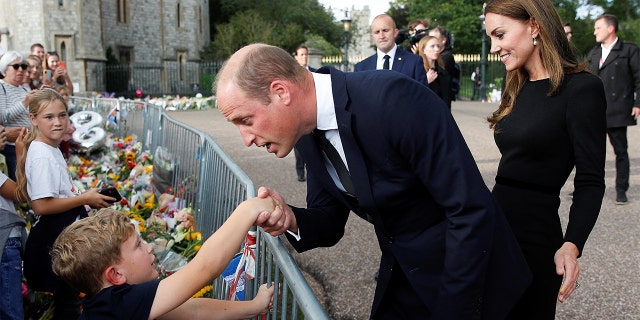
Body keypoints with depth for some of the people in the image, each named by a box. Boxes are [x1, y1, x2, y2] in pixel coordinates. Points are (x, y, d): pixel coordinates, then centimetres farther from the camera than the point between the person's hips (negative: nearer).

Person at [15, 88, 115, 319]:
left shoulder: (52, 150, 9)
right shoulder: (42, 155, -20)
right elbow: (42, 205, -25)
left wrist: (87, 198, 6)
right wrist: (85, 199, -17)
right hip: (54, 240, -9)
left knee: (69, 298, 20)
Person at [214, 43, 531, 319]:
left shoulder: (395, 99, -30)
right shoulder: (308, 134, -6)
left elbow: (470, 210, -27)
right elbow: (331, 222, 3)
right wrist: (292, 220, -19)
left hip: (469, 270, -6)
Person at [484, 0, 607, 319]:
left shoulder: (582, 88, -11)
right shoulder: (518, 88, 11)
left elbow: (590, 181, -13)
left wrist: (571, 245, -26)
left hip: (535, 234, -7)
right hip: (496, 226, 7)